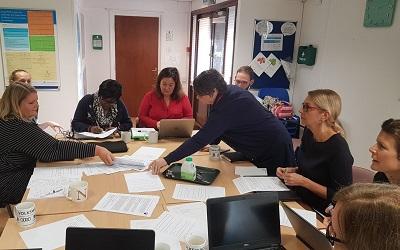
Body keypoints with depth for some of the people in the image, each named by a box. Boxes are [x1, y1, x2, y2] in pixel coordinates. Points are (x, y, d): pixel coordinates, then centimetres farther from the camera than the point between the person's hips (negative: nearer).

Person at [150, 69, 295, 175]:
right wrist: (213, 144, 14)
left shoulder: (227, 108, -31)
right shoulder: (230, 91, -4)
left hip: (274, 151, -9)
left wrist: (167, 160, -33)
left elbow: (200, 139, -34)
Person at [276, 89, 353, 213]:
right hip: (298, 198, 7)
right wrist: (289, 171, -1)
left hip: (318, 210, -7)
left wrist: (303, 182, -21)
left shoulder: (339, 149, -21)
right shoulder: (308, 133, 1)